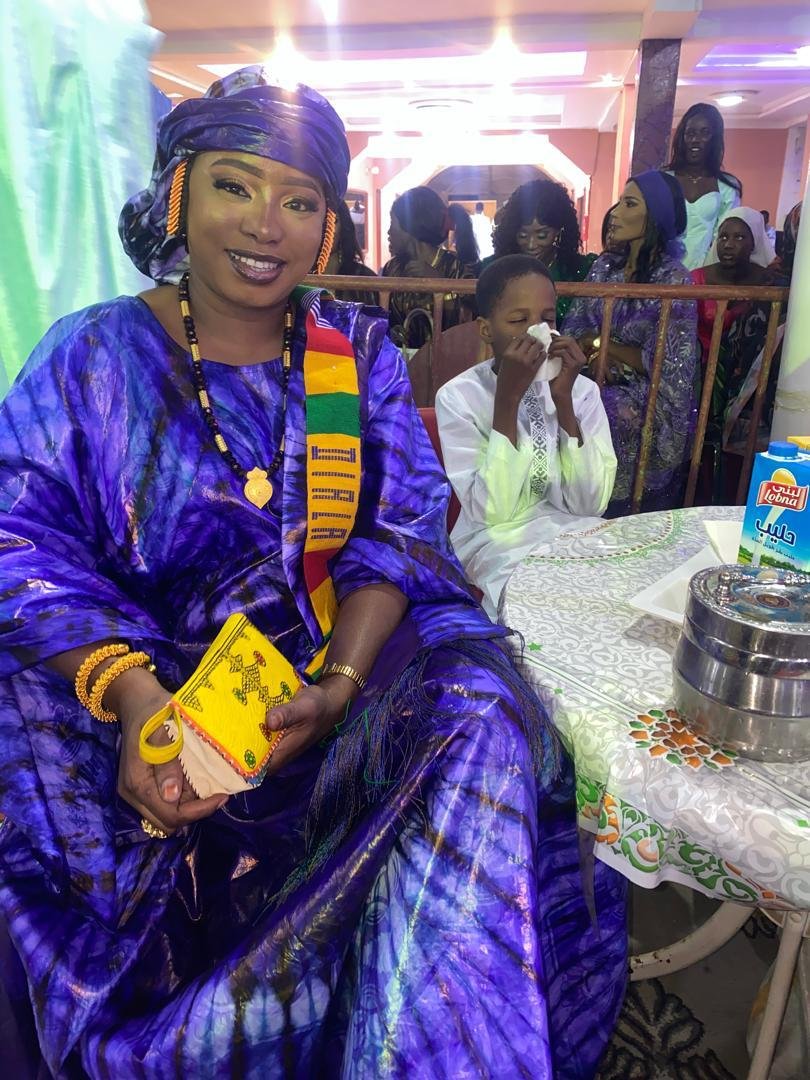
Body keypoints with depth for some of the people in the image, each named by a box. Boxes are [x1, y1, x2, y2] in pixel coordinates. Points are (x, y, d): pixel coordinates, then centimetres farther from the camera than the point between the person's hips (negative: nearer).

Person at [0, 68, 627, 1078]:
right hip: (152, 666, 1)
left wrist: (340, 680, -18)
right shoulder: (93, 355, 4)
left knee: (476, 712, -24)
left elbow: (406, 526, -1)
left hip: (347, 658, 1)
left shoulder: (358, 351, 8)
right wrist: (129, 692, -23)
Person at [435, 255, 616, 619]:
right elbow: (492, 513, -19)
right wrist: (508, 398, -23)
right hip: (501, 547, -4)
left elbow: (591, 504, -9)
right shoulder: (458, 397, -9)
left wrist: (564, 401, -17)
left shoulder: (582, 389, 2)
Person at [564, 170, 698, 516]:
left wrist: (601, 344, -7)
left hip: (650, 398, -5)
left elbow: (667, 365, -13)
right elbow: (573, 332, 5)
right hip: (603, 382, 5)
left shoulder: (673, 280, -9)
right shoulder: (605, 266, 9)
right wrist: (597, 357, -17)